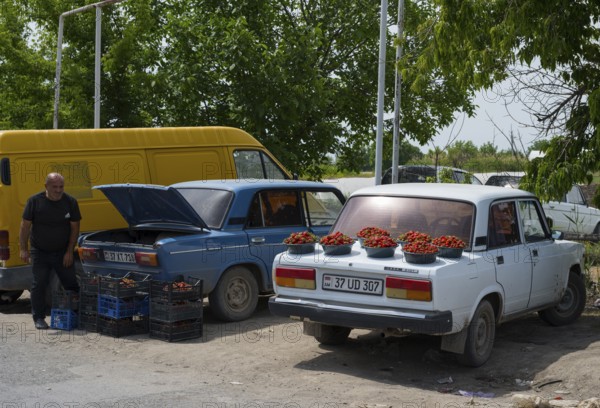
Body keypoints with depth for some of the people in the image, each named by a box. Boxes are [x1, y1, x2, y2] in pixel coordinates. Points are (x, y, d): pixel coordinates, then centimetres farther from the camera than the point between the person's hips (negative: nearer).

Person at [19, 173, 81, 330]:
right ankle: (39, 318, 6)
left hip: (63, 253, 1)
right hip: (39, 253, -1)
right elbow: (25, 225, -3)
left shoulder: (70, 202, -3)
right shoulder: (35, 201, -6)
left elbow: (75, 228, 0)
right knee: (39, 284, -4)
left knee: (71, 284, 2)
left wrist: (69, 251, -4)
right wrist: (23, 249, -8)